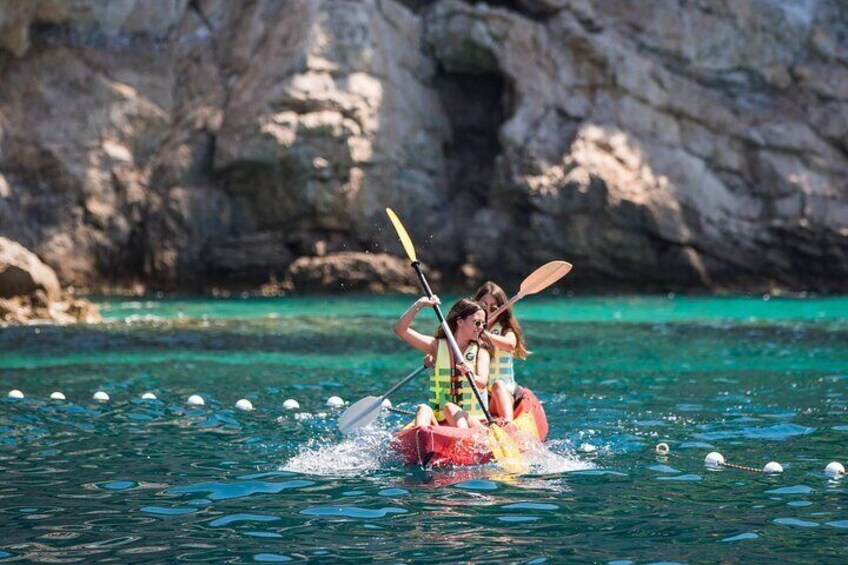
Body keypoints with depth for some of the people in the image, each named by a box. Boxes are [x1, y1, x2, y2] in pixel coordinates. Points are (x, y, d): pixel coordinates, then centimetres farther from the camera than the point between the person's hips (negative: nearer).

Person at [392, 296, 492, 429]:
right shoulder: (437, 346, 8)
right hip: (439, 419, 2)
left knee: (449, 408, -32)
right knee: (424, 410, -29)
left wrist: (471, 377, -38)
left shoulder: (481, 351, 4)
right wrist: (419, 304, -6)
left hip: (472, 419, -2)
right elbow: (399, 329, 2)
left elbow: (482, 383, -15)